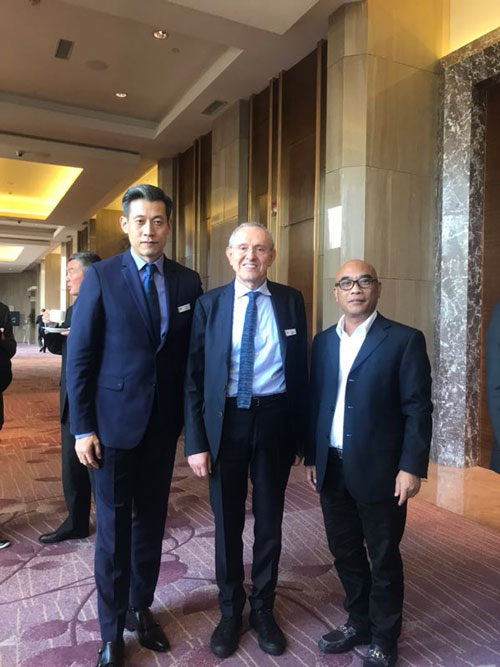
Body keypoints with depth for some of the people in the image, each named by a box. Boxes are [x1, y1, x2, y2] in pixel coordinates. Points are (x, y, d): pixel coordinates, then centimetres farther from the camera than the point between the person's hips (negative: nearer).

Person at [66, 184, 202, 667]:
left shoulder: (187, 281, 2)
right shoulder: (101, 277, -5)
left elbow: (192, 353, 5)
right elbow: (79, 355, -6)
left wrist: (191, 417, 0)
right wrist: (82, 428, -9)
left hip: (164, 422, 3)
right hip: (114, 420, -3)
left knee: (151, 519, 16)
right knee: (113, 525, 9)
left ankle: (141, 608, 38)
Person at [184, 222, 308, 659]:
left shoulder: (291, 301, 1)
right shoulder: (210, 304, -1)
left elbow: (301, 370, 3)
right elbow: (194, 377, -2)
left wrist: (300, 436, 2)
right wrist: (196, 441, -6)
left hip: (274, 418, 1)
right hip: (225, 420, 0)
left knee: (269, 521, 15)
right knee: (228, 524, 14)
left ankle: (263, 610, 38)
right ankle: (230, 612, 37)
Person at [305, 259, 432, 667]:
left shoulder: (404, 340, -7)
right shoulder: (323, 341, 8)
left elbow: (418, 409, -9)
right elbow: (316, 402, 10)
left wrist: (412, 466, -14)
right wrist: (312, 457, 9)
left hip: (379, 469, -4)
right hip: (332, 468, 5)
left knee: (384, 558, 11)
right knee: (345, 552, 18)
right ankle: (358, 623, 40)